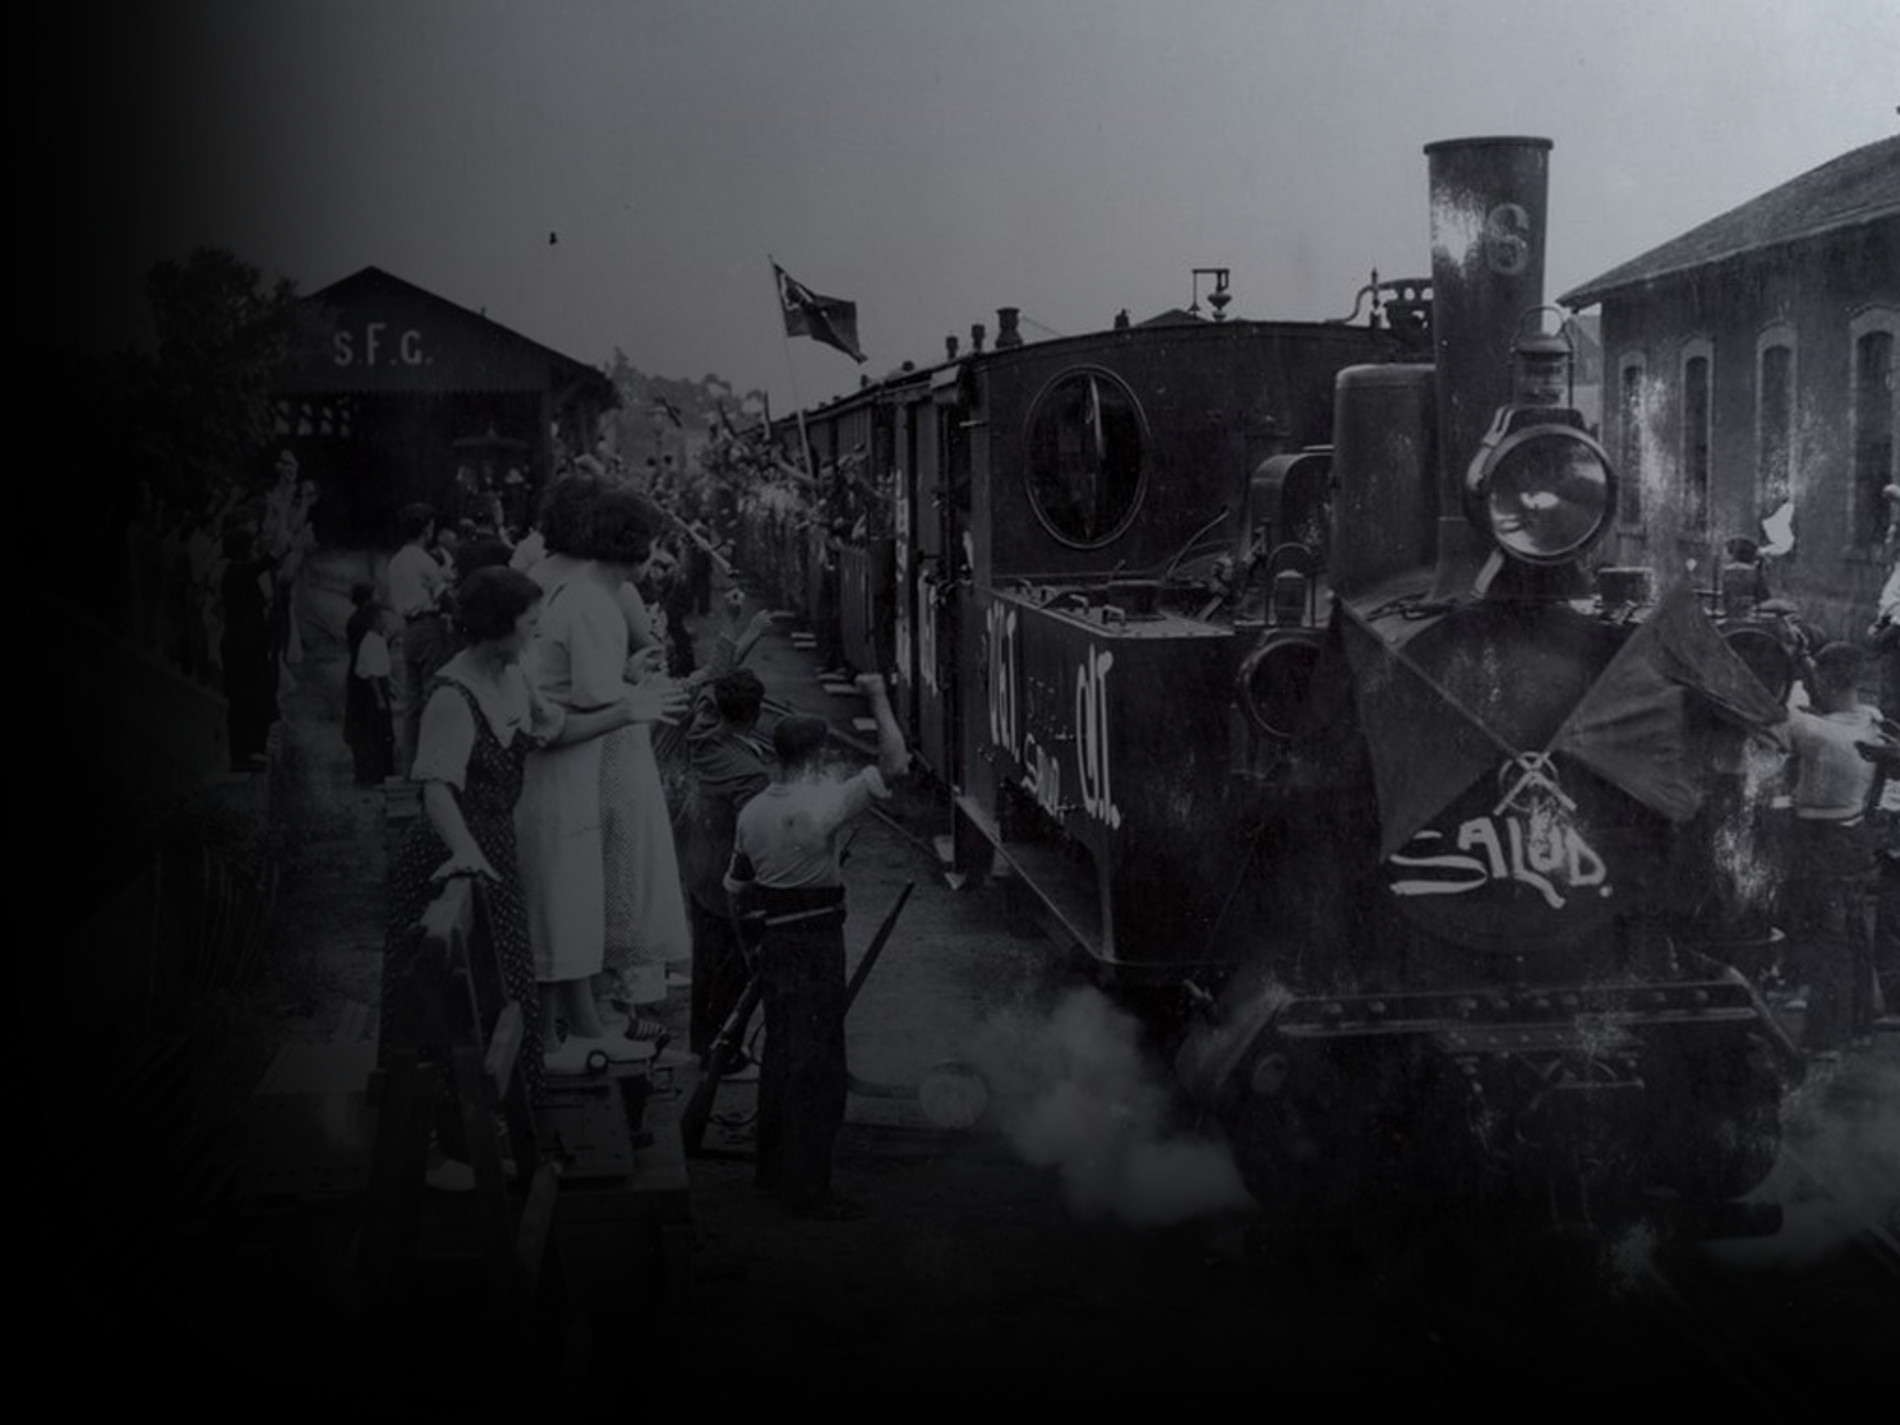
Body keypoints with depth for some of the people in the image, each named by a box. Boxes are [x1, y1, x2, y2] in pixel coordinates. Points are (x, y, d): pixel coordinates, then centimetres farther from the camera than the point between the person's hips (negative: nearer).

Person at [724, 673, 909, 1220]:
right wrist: (878, 697, -10)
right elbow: (893, 761, -18)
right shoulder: (822, 804, -17)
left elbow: (736, 885, 14)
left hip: (773, 942, 8)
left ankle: (773, 1168, 30)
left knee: (782, 1053, 19)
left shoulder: (752, 812, 5)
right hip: (816, 943, -8)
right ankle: (805, 1189, 1)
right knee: (817, 1064, -2)